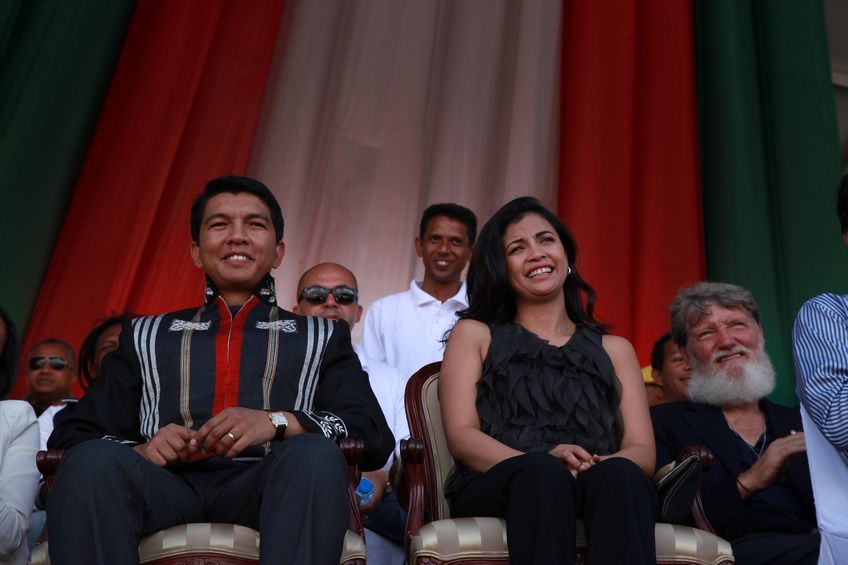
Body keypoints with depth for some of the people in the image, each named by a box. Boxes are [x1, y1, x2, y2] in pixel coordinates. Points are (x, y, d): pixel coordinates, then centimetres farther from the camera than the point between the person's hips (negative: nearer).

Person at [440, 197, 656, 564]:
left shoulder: (614, 349, 24)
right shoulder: (474, 334, 18)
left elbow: (642, 451, 11)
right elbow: (462, 436, 3)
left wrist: (603, 465, -15)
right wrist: (544, 462, -16)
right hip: (495, 489, -1)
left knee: (620, 476, -35)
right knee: (542, 474, -37)